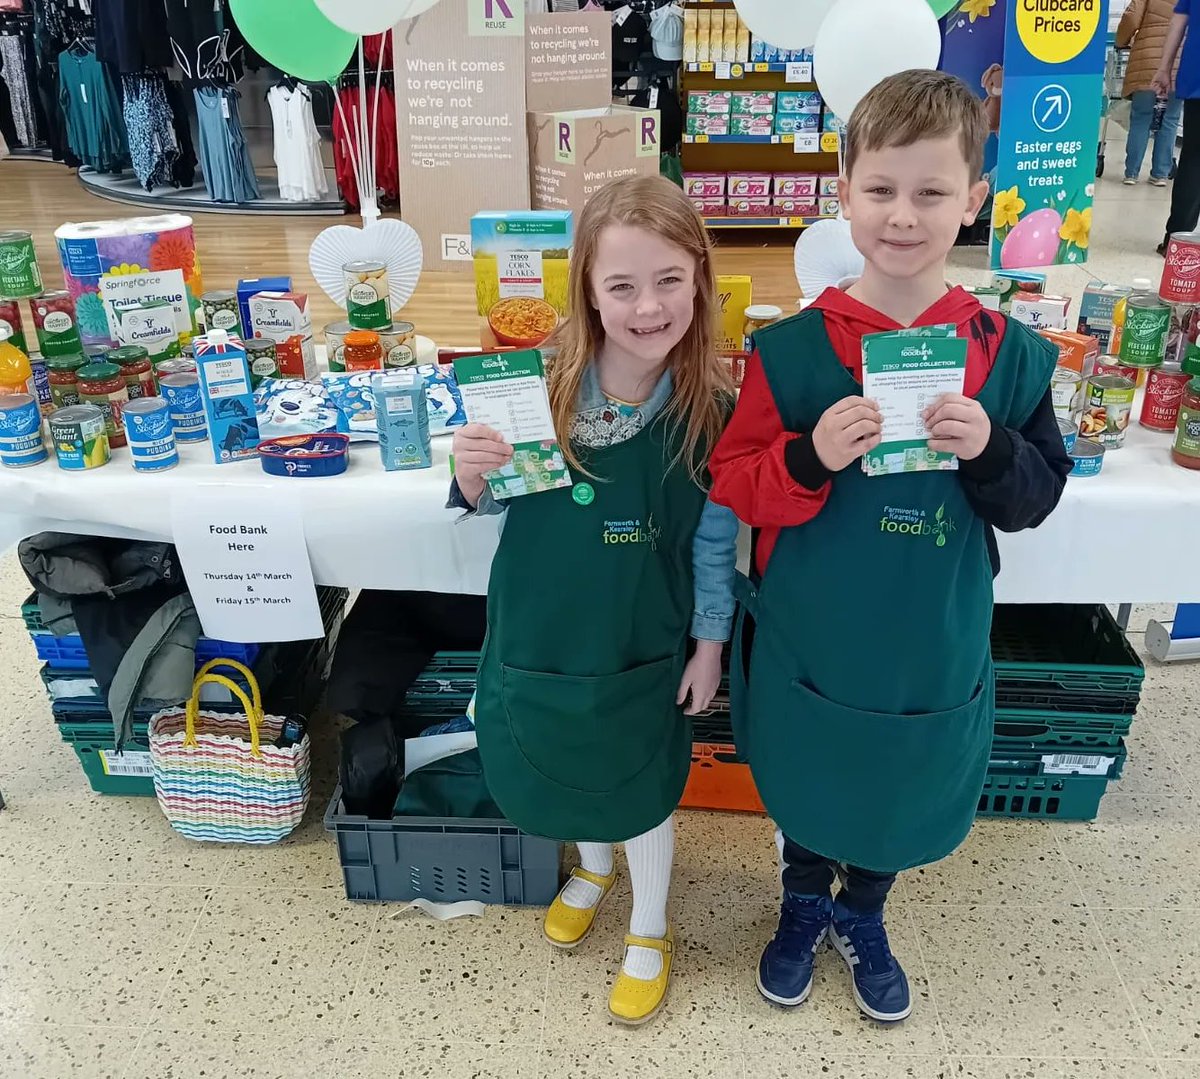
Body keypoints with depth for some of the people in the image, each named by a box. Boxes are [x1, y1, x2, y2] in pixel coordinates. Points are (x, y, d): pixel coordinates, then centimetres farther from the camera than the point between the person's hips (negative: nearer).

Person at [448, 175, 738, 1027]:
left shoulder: (711, 409, -18)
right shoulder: (543, 383, -16)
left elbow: (716, 543, -7)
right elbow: (494, 502, -4)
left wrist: (710, 645, -2)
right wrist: (471, 470, -25)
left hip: (644, 643, -2)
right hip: (541, 628, 2)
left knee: (642, 789, 18)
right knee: (565, 770, 25)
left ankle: (651, 932, 46)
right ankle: (594, 867, 59)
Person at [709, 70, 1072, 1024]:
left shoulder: (1010, 354, -8)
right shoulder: (793, 349, -13)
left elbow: (1038, 497, -2)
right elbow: (734, 486, -11)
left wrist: (990, 450, -22)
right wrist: (811, 457, -29)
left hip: (933, 646, 2)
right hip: (807, 640, -1)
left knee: (904, 794, 22)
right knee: (803, 786, 21)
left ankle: (862, 915, 54)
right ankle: (804, 906, 53)